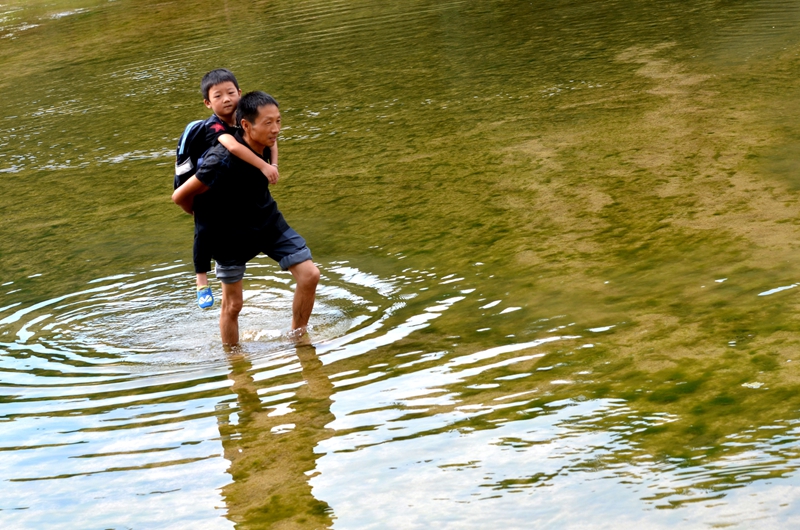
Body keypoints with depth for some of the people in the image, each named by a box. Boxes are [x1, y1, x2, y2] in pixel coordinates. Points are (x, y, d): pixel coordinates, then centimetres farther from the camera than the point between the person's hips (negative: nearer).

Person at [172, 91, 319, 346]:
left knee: (309, 274, -4)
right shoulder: (223, 161, -35)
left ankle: (298, 338, 15)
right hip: (232, 235, -6)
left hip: (269, 222, 6)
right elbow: (180, 197, -24)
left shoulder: (264, 147, -14)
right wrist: (207, 216, -5)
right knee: (233, 304, 6)